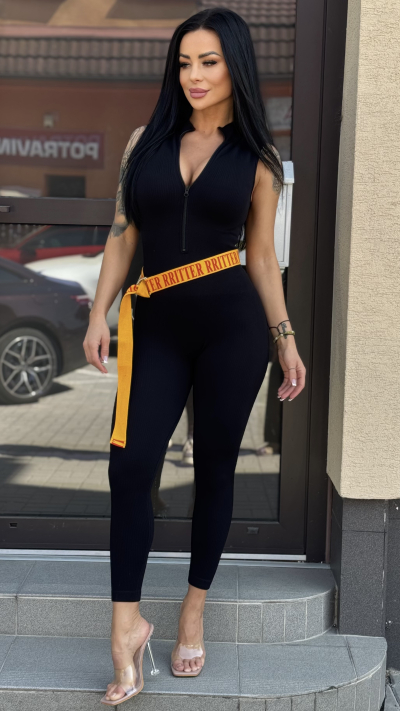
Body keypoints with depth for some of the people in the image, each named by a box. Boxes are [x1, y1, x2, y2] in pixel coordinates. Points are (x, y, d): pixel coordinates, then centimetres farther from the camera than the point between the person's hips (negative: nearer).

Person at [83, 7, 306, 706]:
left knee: (214, 467, 6)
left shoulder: (255, 158, 6)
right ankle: (126, 624, -1)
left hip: (231, 324, -1)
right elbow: (122, 234, 9)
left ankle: (193, 610, 22)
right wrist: (99, 312, -2)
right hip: (157, 327, 1)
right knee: (130, 465, -11)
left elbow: (261, 256, 9)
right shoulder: (146, 141, 9)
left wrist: (287, 340, 7)